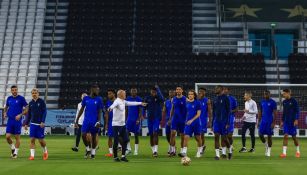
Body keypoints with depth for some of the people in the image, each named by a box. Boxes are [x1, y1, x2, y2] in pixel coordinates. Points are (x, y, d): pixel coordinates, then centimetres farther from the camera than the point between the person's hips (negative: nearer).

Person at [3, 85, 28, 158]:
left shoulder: (21, 98, -5)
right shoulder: (9, 98, 8)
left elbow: (26, 109, -5)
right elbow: (6, 107, 24)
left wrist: (20, 115, -17)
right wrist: (5, 113, 5)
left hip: (17, 121, -4)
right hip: (10, 120, 4)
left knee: (17, 137, 1)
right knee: (7, 136, -3)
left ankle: (15, 153, 13)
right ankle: (12, 148, 23)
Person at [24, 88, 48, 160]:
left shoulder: (41, 102, -3)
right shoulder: (30, 103, 9)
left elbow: (44, 112, -8)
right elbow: (29, 114, 15)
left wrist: (42, 122, -17)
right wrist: (26, 123, 12)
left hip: (40, 124, -3)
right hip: (33, 123, 4)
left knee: (41, 140, 1)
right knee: (32, 139, -3)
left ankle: (45, 152, 26)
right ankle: (32, 155, 0)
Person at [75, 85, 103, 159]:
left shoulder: (99, 99, -1)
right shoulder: (86, 98, 3)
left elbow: (100, 111, -1)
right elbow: (81, 110, 9)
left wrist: (99, 121, -12)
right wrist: (77, 120, 6)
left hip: (94, 121, -1)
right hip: (86, 120, 1)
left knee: (93, 136, 5)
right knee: (83, 135, -8)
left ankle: (93, 152, 20)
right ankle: (88, 149, 16)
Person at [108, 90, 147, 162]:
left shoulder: (123, 101, 12)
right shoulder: (117, 101, -16)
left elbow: (131, 103, 28)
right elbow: (114, 104, -40)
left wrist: (140, 103, 37)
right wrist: (111, 108, -63)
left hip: (123, 124, 9)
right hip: (116, 124, -9)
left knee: (125, 140, 7)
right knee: (116, 141, -1)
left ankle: (123, 156, 15)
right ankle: (115, 157, 12)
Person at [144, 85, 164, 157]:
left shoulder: (158, 97, -4)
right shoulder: (147, 98, 3)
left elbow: (162, 99, -28)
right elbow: (144, 107, 9)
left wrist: (158, 89, -25)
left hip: (157, 118, -3)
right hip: (149, 118, 3)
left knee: (155, 133, -16)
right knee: (151, 134, 9)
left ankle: (155, 150, -18)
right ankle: (153, 150, 21)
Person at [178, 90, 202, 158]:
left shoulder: (197, 103, -6)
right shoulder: (187, 103, 7)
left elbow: (198, 114, -11)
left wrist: (192, 120, -19)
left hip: (196, 123, -3)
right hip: (188, 123, 3)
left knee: (198, 138, 9)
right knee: (186, 137, -9)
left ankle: (199, 152, 26)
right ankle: (184, 152, -12)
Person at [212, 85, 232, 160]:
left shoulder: (225, 98, -7)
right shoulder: (215, 99, 11)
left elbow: (228, 111, -9)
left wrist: (227, 122, -14)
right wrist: (213, 122, 14)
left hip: (224, 121, -5)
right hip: (216, 121, 5)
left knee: (224, 138, 0)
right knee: (216, 136, -5)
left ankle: (230, 150, 27)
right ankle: (217, 154, -3)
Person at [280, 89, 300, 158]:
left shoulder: (294, 101, -8)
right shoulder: (284, 102, 8)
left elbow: (297, 111, -9)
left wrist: (296, 120, -17)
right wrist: (282, 121, 14)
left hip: (293, 122, -4)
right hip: (286, 122, 4)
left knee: (294, 137, 5)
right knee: (285, 136, -7)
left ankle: (298, 151, 25)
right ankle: (284, 152, -9)